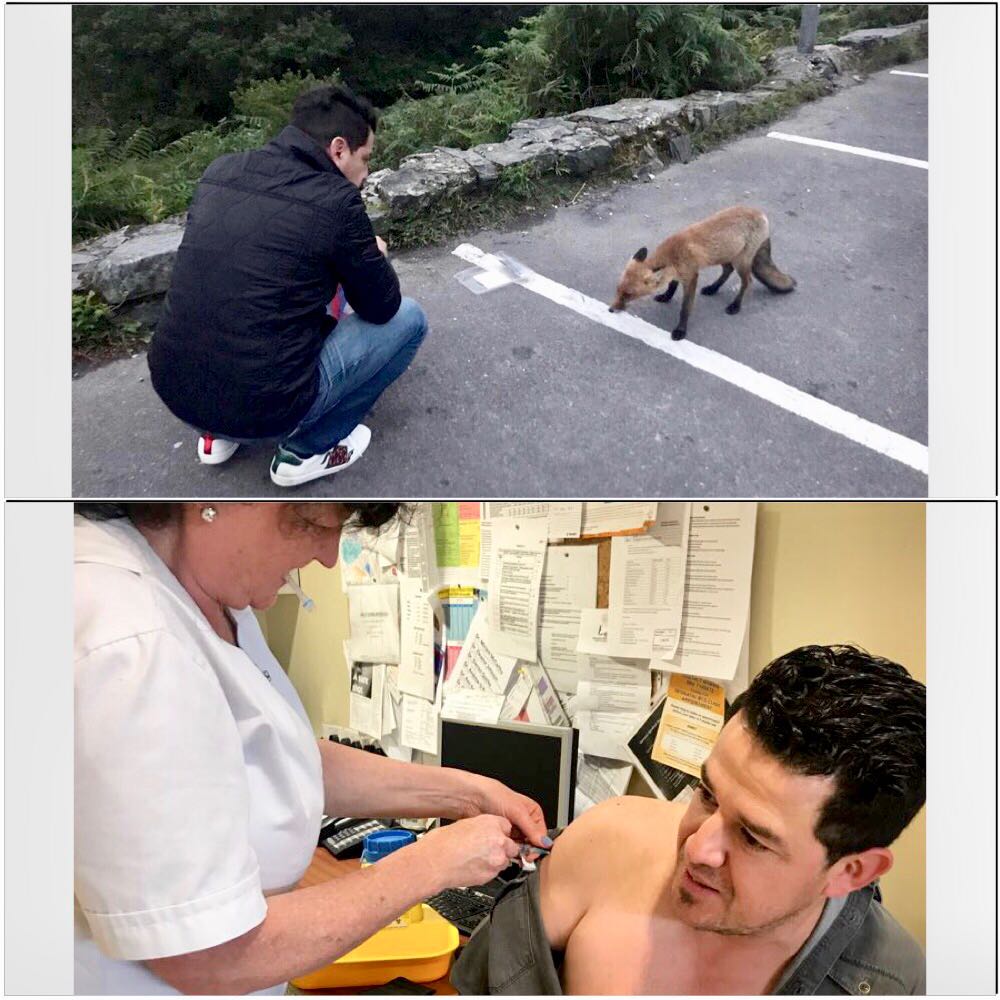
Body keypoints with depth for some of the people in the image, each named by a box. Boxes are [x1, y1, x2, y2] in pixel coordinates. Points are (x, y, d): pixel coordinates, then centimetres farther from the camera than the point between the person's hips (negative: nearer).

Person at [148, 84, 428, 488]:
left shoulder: (221, 170, 7)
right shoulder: (335, 202, -12)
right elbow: (381, 307, 1)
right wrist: (372, 256, 22)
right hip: (260, 407, -7)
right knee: (408, 319, 10)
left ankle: (218, 434, 27)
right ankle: (307, 450, 13)